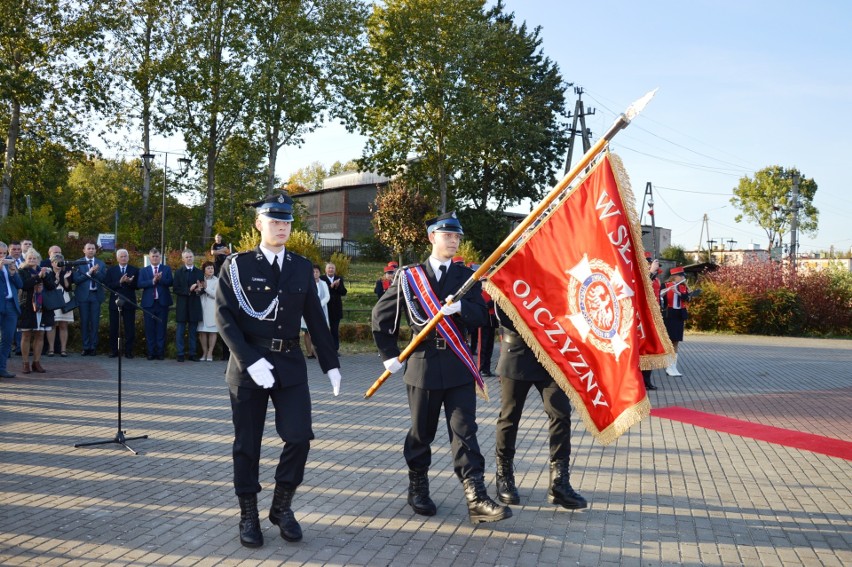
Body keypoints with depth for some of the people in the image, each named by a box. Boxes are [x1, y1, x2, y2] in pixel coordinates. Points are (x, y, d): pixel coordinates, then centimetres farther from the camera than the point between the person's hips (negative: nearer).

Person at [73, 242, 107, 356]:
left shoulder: (101, 264, 10)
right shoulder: (78, 263, 4)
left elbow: (104, 279, -1)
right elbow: (76, 280, -6)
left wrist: (96, 272, -16)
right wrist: (88, 273, -14)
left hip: (96, 295, 1)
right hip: (83, 295, -1)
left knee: (95, 322, 1)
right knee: (84, 322, 2)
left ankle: (93, 347, 6)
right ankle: (86, 347, 8)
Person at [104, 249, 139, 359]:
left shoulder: (135, 270, 6)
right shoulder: (111, 270, 8)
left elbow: (137, 285, -2)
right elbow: (108, 285, -4)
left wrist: (129, 282, -20)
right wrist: (120, 282, -17)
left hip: (129, 302, -1)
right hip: (115, 302, 1)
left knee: (130, 328, 0)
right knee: (113, 328, 5)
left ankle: (128, 351, 6)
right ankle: (114, 350, 13)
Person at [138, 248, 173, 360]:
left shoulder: (167, 269, 9)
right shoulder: (143, 270, 11)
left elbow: (170, 282, -5)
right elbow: (140, 284, -4)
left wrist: (160, 279, -21)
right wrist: (152, 281, -17)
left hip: (162, 302, -1)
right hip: (149, 303, 1)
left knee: (161, 328, 1)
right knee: (149, 329, 2)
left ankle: (160, 352, 4)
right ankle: (151, 352, 7)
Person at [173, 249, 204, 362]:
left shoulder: (199, 272, 10)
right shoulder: (179, 272, 4)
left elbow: (203, 288, 7)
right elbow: (176, 289, -4)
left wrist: (199, 290, -15)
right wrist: (189, 290, -17)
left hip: (195, 305, 2)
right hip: (182, 305, -2)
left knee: (193, 331, 5)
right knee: (180, 330, -1)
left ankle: (192, 353, 10)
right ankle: (180, 354, 2)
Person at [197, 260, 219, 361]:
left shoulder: (216, 281, 2)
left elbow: (216, 294, -7)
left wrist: (206, 288, -12)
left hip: (212, 309, -2)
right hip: (202, 308, 2)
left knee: (213, 331, -1)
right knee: (202, 331, 1)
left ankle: (210, 353, 3)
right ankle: (204, 352, 9)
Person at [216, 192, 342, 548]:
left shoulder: (302, 267, 7)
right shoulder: (236, 265, -2)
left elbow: (316, 319, 10)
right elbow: (224, 318, -9)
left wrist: (331, 364, 7)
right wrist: (251, 360, -19)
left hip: (290, 364, 2)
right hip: (248, 365, -2)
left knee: (299, 437, -6)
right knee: (247, 444, 5)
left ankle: (282, 507, 14)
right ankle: (248, 515, 21)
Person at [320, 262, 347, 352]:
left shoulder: (339, 279, 10)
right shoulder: (322, 279, -4)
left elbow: (344, 292, 4)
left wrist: (338, 286, -12)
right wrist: (331, 286, -23)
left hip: (336, 309, 4)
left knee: (335, 330, 7)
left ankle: (335, 349, 10)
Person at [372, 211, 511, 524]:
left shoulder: (467, 276, 8)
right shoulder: (408, 276, 3)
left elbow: (481, 316, -1)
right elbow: (381, 315, 8)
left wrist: (460, 307, -21)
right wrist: (390, 354, 4)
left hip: (458, 366, 1)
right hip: (423, 365, -1)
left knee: (464, 431, -3)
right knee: (421, 433, 9)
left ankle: (477, 499, -6)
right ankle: (418, 490, 26)